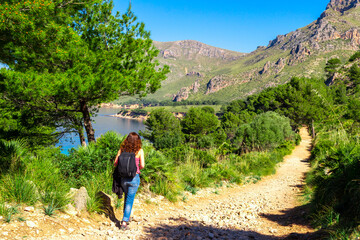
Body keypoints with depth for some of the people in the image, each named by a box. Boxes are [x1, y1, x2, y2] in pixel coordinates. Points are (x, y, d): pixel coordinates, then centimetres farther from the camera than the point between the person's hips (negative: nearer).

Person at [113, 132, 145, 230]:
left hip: (123, 177, 3)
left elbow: (115, 163, 0)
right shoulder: (139, 150, -5)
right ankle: (124, 221, 2)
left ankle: (126, 217, 34)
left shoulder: (122, 149, 2)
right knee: (130, 200, 6)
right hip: (134, 178, -3)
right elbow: (142, 165, -9)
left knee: (127, 197, 24)